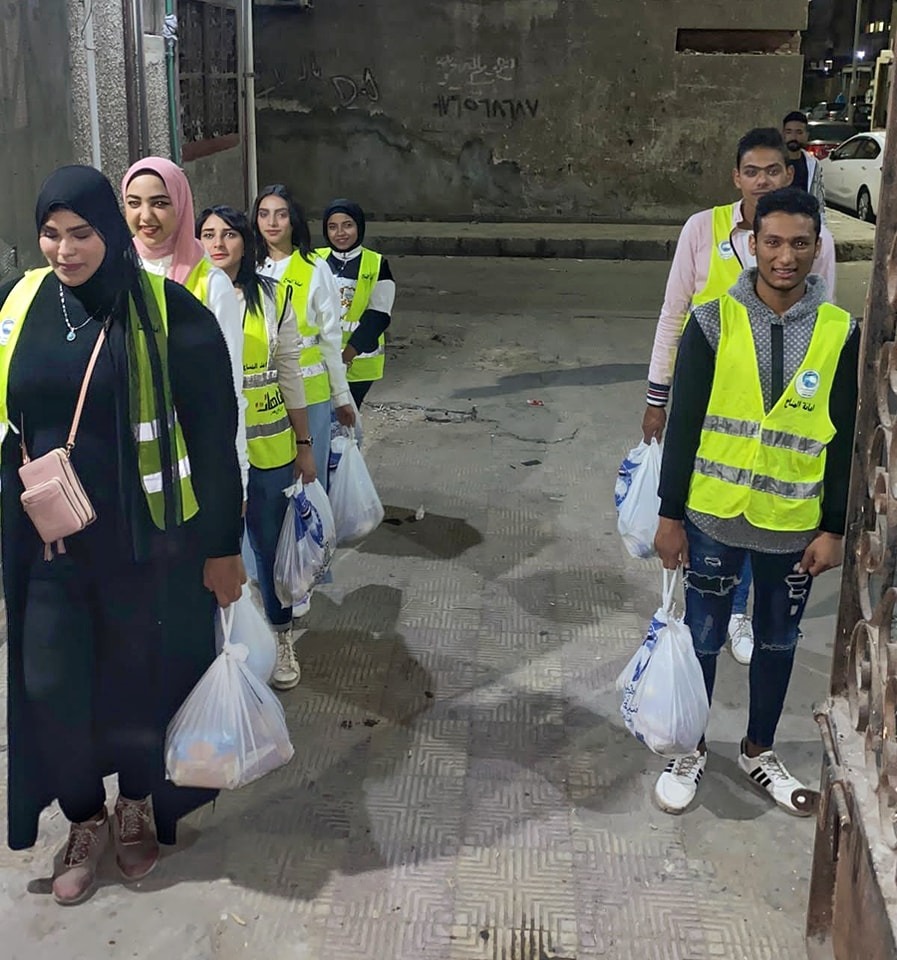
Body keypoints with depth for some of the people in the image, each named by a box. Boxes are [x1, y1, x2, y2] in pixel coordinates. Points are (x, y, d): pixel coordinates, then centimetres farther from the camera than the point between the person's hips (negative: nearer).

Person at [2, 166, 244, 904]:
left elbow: (214, 438, -7)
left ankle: (138, 809, 38)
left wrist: (224, 546, -6)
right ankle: (85, 823, 31)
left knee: (142, 684, 11)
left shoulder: (169, 313, -10)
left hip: (147, 541, -3)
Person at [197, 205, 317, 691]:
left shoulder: (272, 298, 2)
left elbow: (290, 375, 6)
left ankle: (280, 637, 32)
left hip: (269, 446, 1)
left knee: (271, 544, 13)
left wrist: (304, 445, 7)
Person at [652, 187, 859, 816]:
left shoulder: (841, 334, -4)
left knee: (778, 644, 17)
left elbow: (846, 441, 1)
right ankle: (692, 750, 32)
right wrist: (670, 515, -5)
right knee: (702, 640, 11)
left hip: (795, 526, 2)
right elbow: (684, 425, -5)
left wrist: (834, 529, -1)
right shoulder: (713, 322, -8)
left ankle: (760, 752, 38)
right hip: (713, 517, -1)